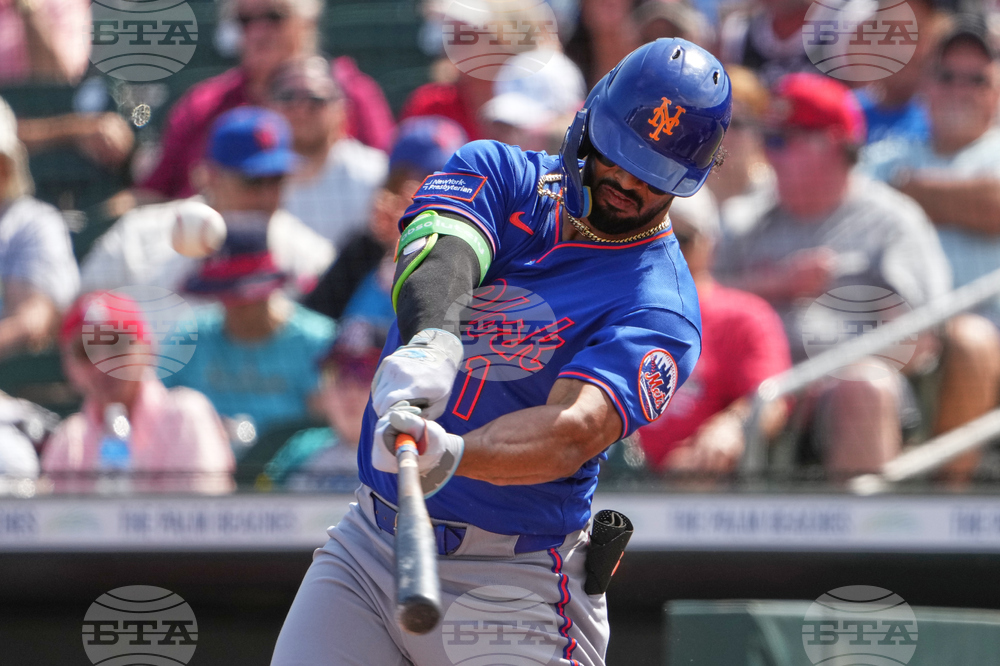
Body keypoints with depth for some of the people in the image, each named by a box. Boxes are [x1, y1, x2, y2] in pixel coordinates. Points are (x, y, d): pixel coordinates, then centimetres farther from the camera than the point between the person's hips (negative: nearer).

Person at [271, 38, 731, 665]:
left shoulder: (661, 312, -10)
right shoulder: (498, 172, 3)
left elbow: (571, 432, -26)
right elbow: (440, 258, -19)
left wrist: (450, 456, -47)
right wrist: (432, 343, -43)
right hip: (366, 546, 3)